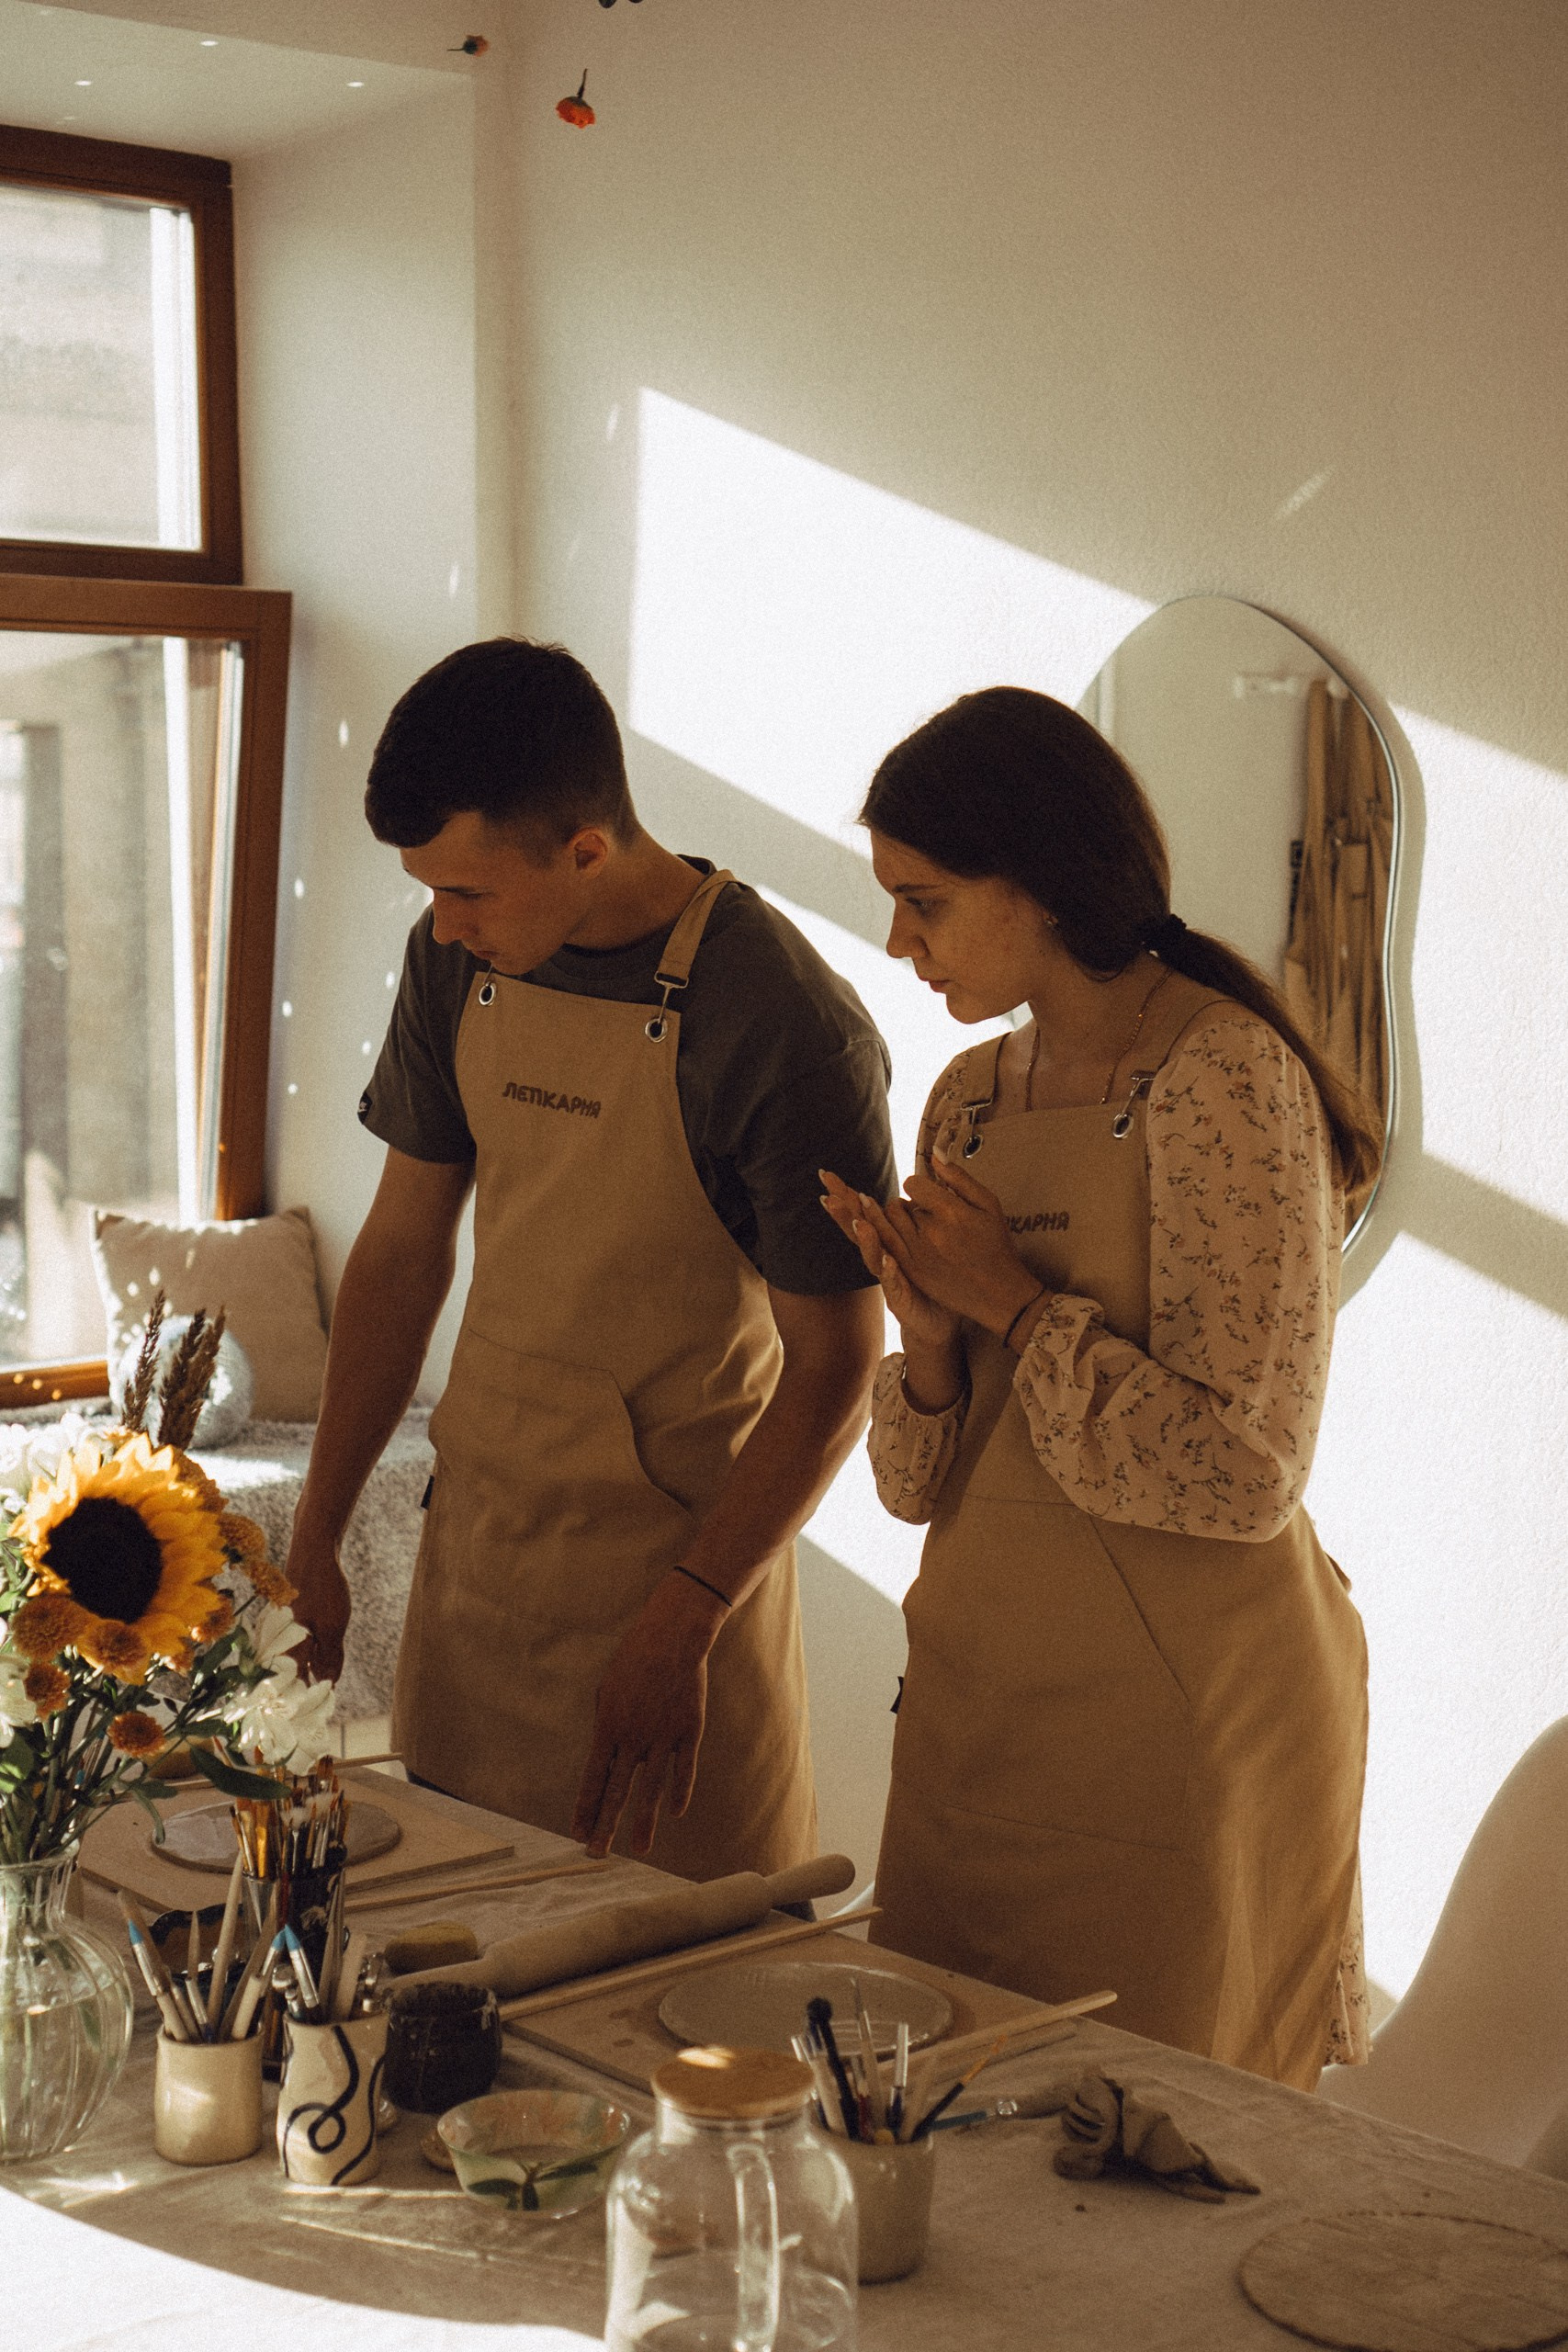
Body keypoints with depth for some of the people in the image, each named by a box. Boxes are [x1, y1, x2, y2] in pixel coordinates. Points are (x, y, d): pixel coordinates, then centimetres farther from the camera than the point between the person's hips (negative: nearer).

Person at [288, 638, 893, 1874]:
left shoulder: (791, 1029, -21)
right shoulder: (458, 961, -2)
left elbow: (836, 1367, -14)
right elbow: (402, 1247, 8)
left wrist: (683, 1622, -19)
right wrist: (316, 1541, 7)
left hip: (685, 1540, -5)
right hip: (475, 1520, 5)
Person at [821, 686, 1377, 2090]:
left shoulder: (1225, 1082, -14)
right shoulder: (971, 1100, 8)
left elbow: (1244, 1471, -20)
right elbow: (919, 1485, 11)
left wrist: (1014, 1305, -13)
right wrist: (931, 1337, -9)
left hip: (1179, 1730, -7)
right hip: (975, 1708, 7)